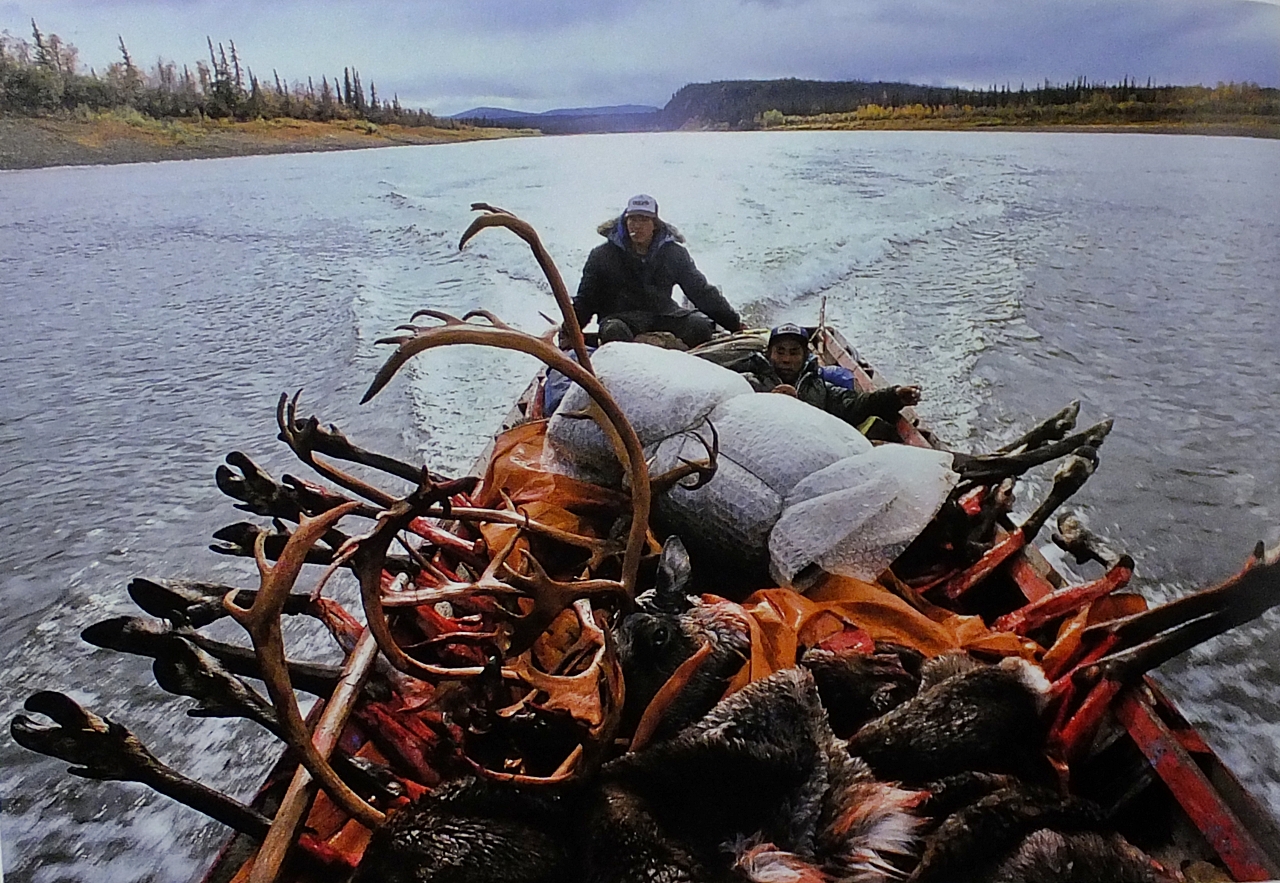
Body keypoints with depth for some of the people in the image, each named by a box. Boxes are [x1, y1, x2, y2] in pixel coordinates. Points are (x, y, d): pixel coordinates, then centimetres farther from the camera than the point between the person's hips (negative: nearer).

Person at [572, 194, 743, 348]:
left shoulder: (674, 253, 7)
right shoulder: (602, 255, 3)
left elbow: (702, 291, 9)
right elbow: (584, 300, 5)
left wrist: (734, 323, 4)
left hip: (663, 315, 2)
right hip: (621, 315, -2)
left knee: (700, 325, -24)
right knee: (614, 331, -37)